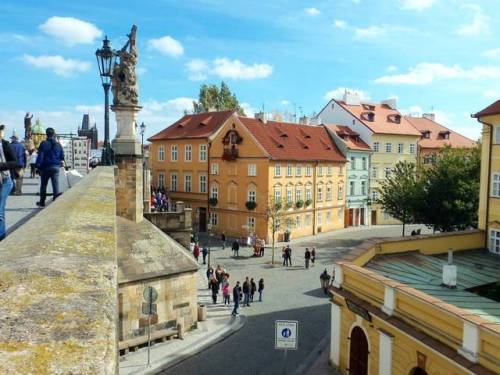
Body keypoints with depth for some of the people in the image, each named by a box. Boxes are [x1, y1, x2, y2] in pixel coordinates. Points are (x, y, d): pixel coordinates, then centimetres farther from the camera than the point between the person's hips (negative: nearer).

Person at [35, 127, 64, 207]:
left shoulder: (44, 144, -7)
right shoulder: (58, 145, 6)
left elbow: (40, 156, -9)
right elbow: (62, 157, 12)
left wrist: (38, 167, -7)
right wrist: (61, 163, 23)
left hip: (46, 167, -2)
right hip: (56, 167, 2)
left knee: (43, 185, 11)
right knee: (55, 185, 0)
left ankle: (42, 202, 21)